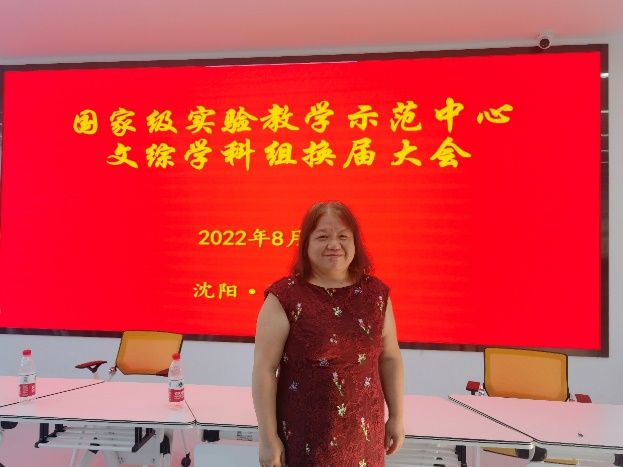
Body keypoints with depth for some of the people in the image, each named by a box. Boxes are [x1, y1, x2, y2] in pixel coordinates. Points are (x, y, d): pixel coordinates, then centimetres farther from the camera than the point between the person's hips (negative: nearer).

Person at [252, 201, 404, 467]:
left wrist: (397, 417, 9)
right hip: (304, 435, -3)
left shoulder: (375, 293, -2)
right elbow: (265, 369, -11)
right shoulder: (284, 298, -14)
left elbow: (390, 359, 7)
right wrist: (268, 437, -10)